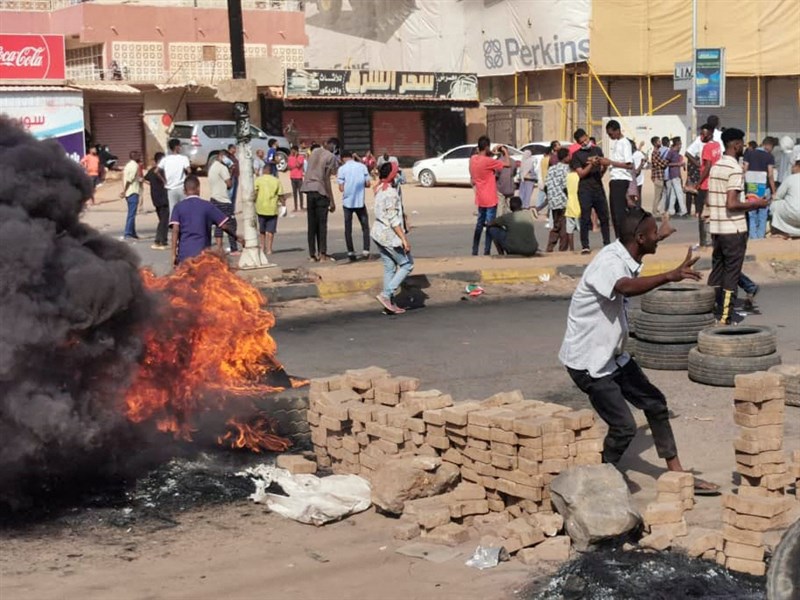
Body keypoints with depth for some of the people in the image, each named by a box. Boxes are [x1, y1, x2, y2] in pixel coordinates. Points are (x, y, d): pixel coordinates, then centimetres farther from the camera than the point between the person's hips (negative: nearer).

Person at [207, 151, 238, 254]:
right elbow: (229, 184, -16)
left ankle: (219, 248, 6)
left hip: (215, 198, 9)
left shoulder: (212, 168, 16)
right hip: (224, 200, -9)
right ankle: (234, 249, -5)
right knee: (231, 224, -4)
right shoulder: (222, 168, -13)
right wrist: (232, 179, 4)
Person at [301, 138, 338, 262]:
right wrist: (332, 201, -10)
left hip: (309, 189, 5)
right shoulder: (331, 157, -7)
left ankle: (312, 254, 6)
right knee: (322, 224, -1)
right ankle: (322, 253, -5)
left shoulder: (315, 151, 12)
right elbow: (326, 179, -12)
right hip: (321, 191, -5)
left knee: (312, 224, 7)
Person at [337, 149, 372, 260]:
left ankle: (351, 252, 4)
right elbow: (367, 183, -1)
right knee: (365, 226, 11)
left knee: (348, 228, 7)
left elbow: (341, 188, -8)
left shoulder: (342, 169, -5)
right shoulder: (362, 166, 1)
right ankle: (366, 250, 2)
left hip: (347, 202, -1)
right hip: (360, 201, 1)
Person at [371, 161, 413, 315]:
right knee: (407, 265, 2)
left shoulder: (380, 190, 9)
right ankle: (386, 295, -5)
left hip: (379, 233, 9)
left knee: (389, 268, 12)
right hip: (390, 235, -9)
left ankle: (390, 302, 14)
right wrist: (404, 238, -20)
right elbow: (393, 219, -21)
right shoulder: (391, 193, -19)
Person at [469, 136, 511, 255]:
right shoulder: (488, 161, -21)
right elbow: (507, 164, -17)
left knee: (479, 224, 17)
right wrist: (505, 152, 1)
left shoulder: (473, 159, 0)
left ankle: (474, 252, 18)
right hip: (490, 199, -7)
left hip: (480, 199, 7)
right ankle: (486, 252, -3)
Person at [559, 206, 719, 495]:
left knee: (655, 403, 12)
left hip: (613, 355, 10)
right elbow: (627, 287, -51)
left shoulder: (627, 259, 1)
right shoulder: (608, 262, -28)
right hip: (587, 360, -10)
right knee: (624, 427, -10)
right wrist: (670, 276, -64)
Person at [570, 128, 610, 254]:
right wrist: (591, 164, -20)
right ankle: (585, 246, -1)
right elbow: (581, 173, -7)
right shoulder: (576, 155, 1)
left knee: (604, 216, 5)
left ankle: (607, 243, 14)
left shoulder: (597, 150, 12)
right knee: (585, 218, -4)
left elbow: (602, 170, 15)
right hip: (585, 189, -4)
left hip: (598, 187, 4)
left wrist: (604, 166, -7)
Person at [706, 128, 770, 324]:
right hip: (733, 229, -8)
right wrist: (755, 204, -8)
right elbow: (732, 204, -22)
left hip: (716, 227, 8)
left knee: (716, 271, 14)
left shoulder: (715, 167, 10)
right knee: (731, 275, -1)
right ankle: (724, 319, 1)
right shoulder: (735, 169, -16)